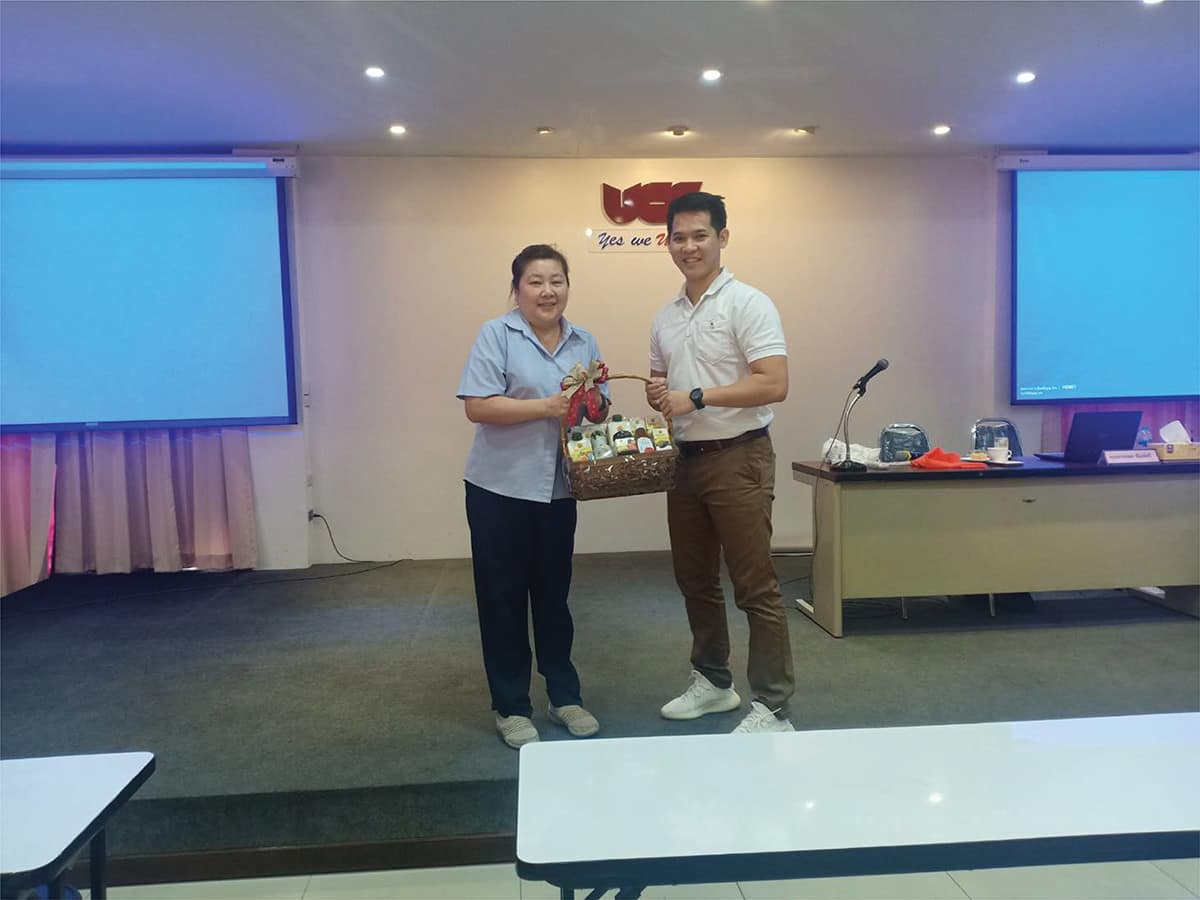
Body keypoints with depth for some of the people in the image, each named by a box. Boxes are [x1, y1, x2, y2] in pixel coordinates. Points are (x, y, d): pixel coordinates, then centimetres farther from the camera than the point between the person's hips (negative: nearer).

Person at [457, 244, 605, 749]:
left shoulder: (584, 342, 9)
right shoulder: (495, 335, -7)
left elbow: (599, 407, 12)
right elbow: (476, 406, -16)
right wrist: (546, 407, -21)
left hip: (558, 490, 5)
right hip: (500, 489, -4)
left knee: (553, 593, 16)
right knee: (503, 597, 6)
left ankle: (564, 695, 29)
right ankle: (510, 706, 19)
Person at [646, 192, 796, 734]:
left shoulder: (748, 304, -9)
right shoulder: (666, 318, 13)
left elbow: (774, 384, -19)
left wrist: (695, 397, -20)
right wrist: (656, 394, -2)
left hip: (737, 459, -7)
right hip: (686, 459, 8)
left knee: (755, 587, -4)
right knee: (695, 581, 16)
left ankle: (772, 708, 5)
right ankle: (712, 682, 31)